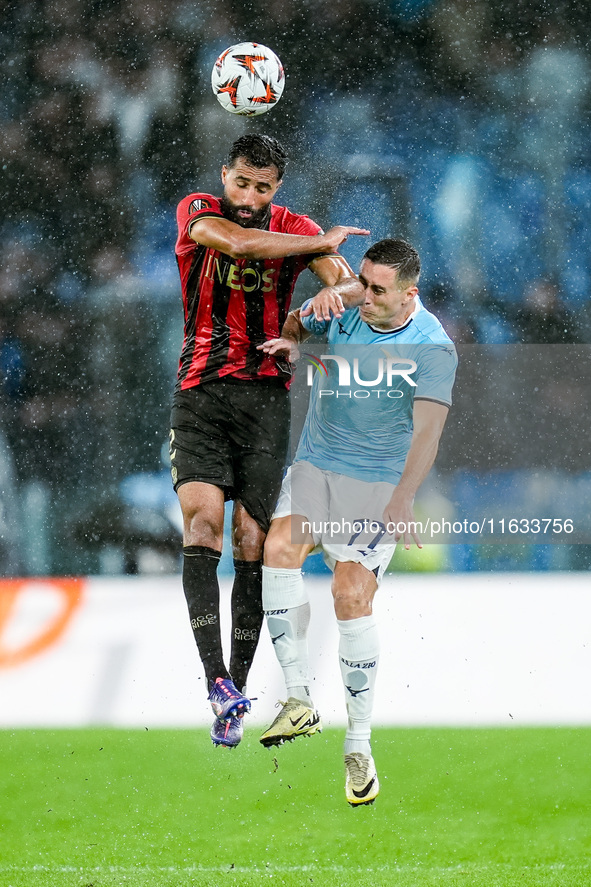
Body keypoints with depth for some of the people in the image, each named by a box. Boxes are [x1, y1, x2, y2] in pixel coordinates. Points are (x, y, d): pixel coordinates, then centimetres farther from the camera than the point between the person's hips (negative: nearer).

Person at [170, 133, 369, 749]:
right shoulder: (197, 212, 2)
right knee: (202, 522, -19)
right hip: (200, 394, -1)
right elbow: (238, 242, -19)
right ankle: (216, 680, -26)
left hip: (266, 397, 1)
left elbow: (352, 283, -6)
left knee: (252, 541, -3)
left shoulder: (295, 230, 7)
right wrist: (324, 242, -13)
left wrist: (333, 290, -30)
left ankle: (235, 691, 3)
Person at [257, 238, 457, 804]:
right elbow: (297, 322, 23)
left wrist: (401, 500, -33)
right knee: (280, 547, -25)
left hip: (380, 483, -4)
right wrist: (289, 342, -2)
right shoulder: (343, 310, 0)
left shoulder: (433, 348, -12)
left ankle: (359, 746, -4)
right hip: (315, 466, 4)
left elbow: (427, 431, -19)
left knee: (352, 598, -16)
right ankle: (299, 701, -20)